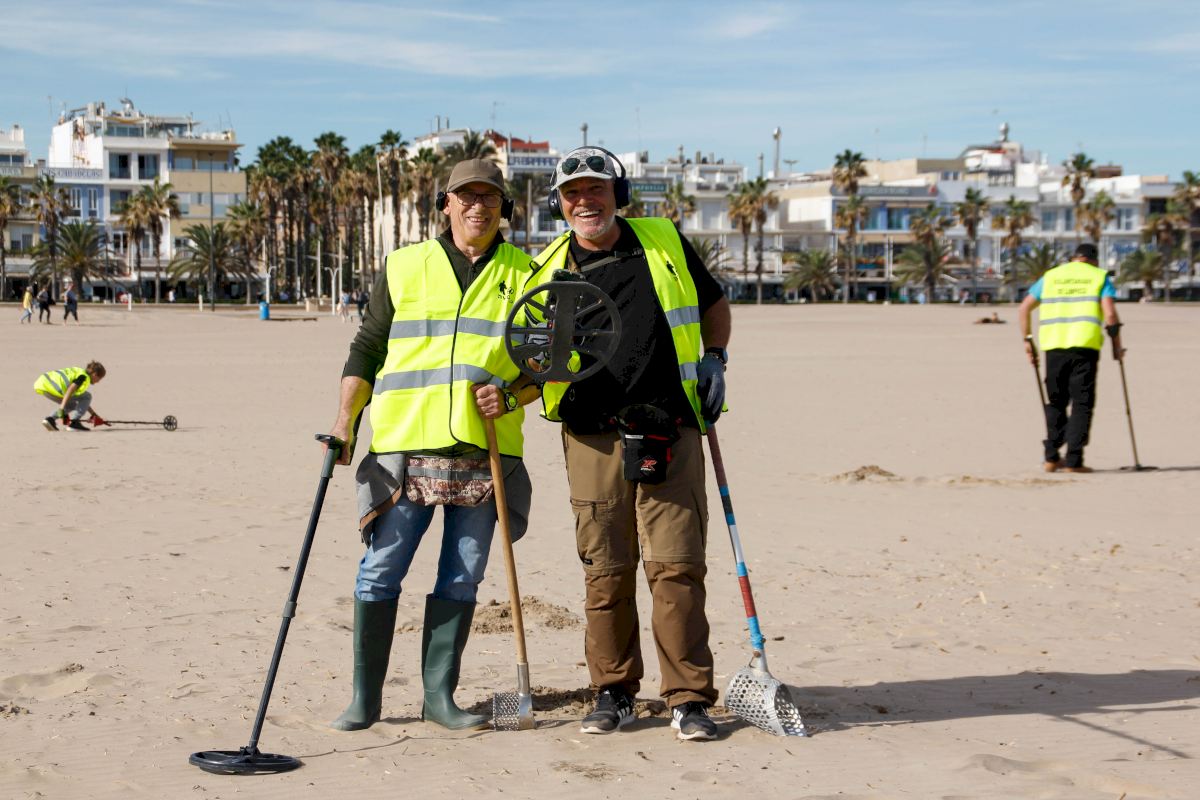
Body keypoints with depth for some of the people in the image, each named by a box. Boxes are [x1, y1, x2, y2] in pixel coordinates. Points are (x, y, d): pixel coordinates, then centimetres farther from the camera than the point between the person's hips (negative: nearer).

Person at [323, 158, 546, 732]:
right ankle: (364, 697, 7)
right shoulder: (405, 267, 10)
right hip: (405, 444, -1)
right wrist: (345, 418, 1)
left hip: (486, 450, 1)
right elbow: (366, 349, 11)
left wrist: (511, 395, -6)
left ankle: (439, 695, 14)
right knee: (380, 570, -3)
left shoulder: (523, 276, 12)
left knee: (461, 578, 5)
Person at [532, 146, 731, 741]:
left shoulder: (665, 244, 9)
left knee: (677, 566, -5)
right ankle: (613, 693, 17)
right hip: (595, 439, 0)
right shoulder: (548, 271, 8)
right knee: (605, 572, 3)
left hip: (670, 435, 0)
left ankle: (689, 699, 4)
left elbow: (714, 303, 23)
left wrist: (713, 359, 7)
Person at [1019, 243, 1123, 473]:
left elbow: (1025, 307, 12)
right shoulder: (1100, 277, 10)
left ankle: (1051, 457, 12)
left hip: (1053, 345, 3)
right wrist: (1117, 344, 4)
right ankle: (1073, 461, -4)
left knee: (1056, 402, 15)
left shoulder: (1051, 276, 18)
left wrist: (1027, 340, 16)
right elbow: (1109, 312, -5)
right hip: (1085, 344, -3)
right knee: (1082, 403, 2)